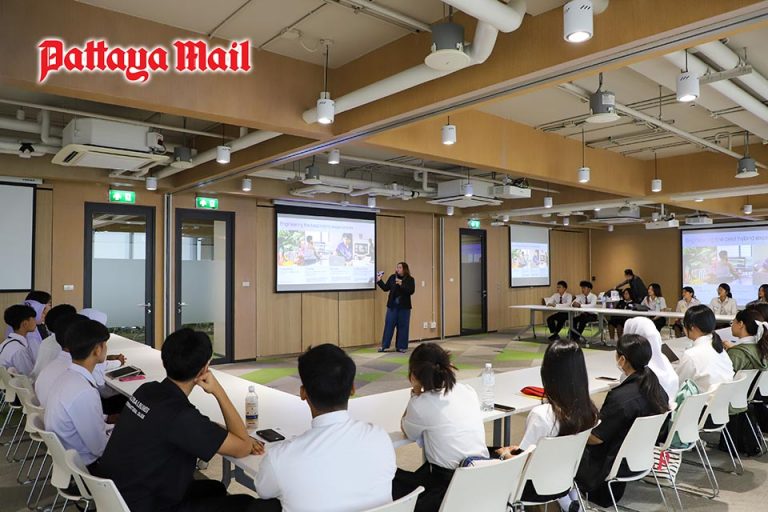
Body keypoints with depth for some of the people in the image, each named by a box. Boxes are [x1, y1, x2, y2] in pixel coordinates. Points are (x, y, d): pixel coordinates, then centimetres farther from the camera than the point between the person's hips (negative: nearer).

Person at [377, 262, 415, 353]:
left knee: (402, 326, 4)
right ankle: (384, 346, 10)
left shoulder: (410, 279, -5)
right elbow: (386, 288, 7)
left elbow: (411, 291, -17)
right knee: (389, 325, 3)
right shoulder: (392, 277, 3)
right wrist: (379, 281, -2)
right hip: (392, 305, 2)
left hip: (404, 307, -2)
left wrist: (401, 284, -25)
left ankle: (401, 347, 14)